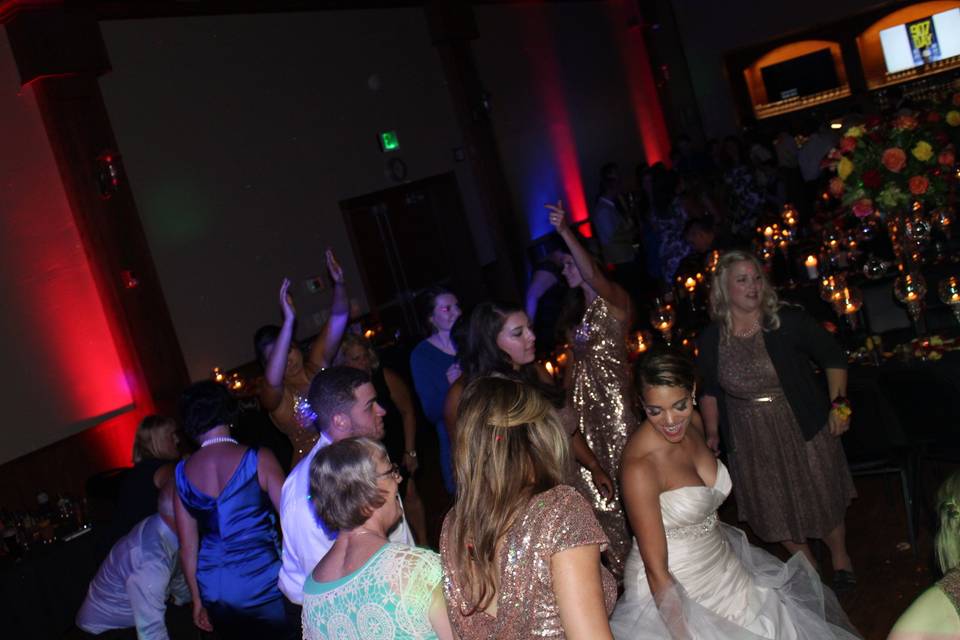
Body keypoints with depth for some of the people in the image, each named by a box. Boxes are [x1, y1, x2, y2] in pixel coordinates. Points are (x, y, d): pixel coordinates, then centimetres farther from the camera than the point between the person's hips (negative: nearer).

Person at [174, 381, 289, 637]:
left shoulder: (181, 473, 0)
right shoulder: (258, 459, -11)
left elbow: (187, 545, 6)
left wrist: (197, 599, 16)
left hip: (213, 591, 4)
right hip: (261, 585, -4)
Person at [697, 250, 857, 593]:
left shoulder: (789, 322, -13)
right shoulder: (711, 339, -6)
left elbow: (833, 357, -3)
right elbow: (710, 391, 7)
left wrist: (838, 404, -9)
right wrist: (712, 434, 2)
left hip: (803, 429, -2)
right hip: (751, 442, 2)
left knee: (823, 499, 13)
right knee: (776, 511, 13)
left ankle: (841, 559, 41)